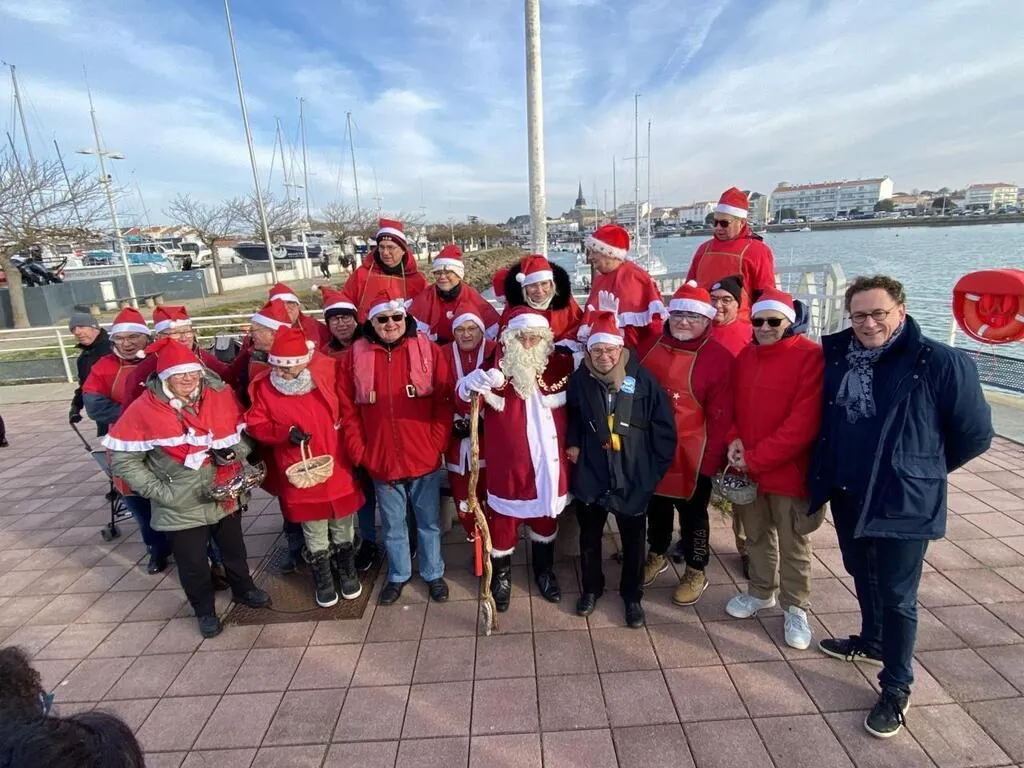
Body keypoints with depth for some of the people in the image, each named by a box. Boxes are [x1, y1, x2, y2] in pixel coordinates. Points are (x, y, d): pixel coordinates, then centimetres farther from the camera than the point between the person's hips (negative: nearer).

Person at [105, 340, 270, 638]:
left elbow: (245, 434, 4)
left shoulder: (222, 395, -8)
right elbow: (122, 460, -10)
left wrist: (234, 451, -15)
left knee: (234, 549, 23)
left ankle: (243, 589, 49)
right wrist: (159, 491, -14)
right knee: (192, 563, 14)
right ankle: (205, 610, 39)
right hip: (182, 507, -2)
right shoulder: (143, 410, -15)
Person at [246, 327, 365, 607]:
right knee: (314, 534, 15)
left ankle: (347, 571, 40)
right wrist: (285, 433, -20)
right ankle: (322, 580, 37)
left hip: (337, 467, 0)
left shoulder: (328, 373, -10)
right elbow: (255, 426, -2)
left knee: (342, 528, 18)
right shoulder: (264, 386, -9)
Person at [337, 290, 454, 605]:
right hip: (380, 460, 1)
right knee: (393, 524, 19)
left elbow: (444, 400, -4)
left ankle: (433, 573, 36)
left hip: (424, 457, -1)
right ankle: (398, 575, 40)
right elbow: (347, 410, 1)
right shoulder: (354, 356, -2)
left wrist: (438, 442, -8)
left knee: (429, 522, 16)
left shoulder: (428, 350, -5)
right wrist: (358, 451, -3)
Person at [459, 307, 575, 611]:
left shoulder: (559, 367, -3)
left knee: (546, 519, 22)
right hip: (508, 466, -3)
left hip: (548, 463, 3)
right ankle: (501, 576, 37)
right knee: (504, 522, 13)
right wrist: (471, 385, -47)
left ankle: (544, 570, 46)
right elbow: (464, 401, -23)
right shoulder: (496, 369, -12)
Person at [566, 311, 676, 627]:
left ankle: (632, 595, 37)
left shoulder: (642, 379, -12)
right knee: (589, 536, 17)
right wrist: (573, 444, -1)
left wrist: (655, 467, -5)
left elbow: (664, 426, -5)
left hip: (634, 477, -1)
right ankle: (591, 588, 41)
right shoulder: (580, 379, -7)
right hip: (590, 474, 2)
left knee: (633, 539, 14)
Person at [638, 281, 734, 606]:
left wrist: (711, 458, -12)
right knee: (656, 503, 20)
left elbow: (721, 416, -13)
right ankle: (657, 555, 43)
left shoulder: (718, 357, -13)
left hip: (691, 454, -4)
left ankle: (696, 572, 32)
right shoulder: (652, 347, 2)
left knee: (692, 511, 12)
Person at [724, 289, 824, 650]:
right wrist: (734, 439, -7)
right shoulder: (745, 356, 6)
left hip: (789, 470, -5)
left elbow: (804, 422, -19)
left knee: (793, 545, 11)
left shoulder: (811, 356, -14)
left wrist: (754, 458, -18)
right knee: (756, 536, 20)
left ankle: (796, 608, 29)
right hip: (748, 469, 5)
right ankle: (760, 592, 39)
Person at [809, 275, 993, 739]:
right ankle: (873, 641, 49)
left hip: (903, 502, -5)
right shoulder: (837, 355, -3)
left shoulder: (940, 363, -16)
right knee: (862, 575, 24)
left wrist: (923, 469, 4)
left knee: (897, 596, 8)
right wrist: (831, 470, 10)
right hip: (846, 495, 5)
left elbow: (975, 434, -5)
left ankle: (896, 689, 27)